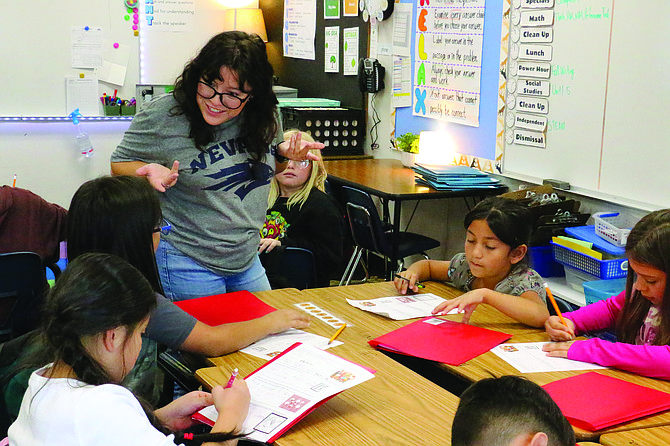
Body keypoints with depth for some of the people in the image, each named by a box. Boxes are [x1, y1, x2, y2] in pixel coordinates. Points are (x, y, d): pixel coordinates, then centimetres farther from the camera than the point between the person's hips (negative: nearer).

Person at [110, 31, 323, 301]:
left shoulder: (265, 117, -3)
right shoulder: (162, 115, -16)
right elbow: (120, 166, -5)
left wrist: (284, 153, -5)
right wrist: (152, 171, -26)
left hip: (247, 260, 6)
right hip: (187, 264, -5)